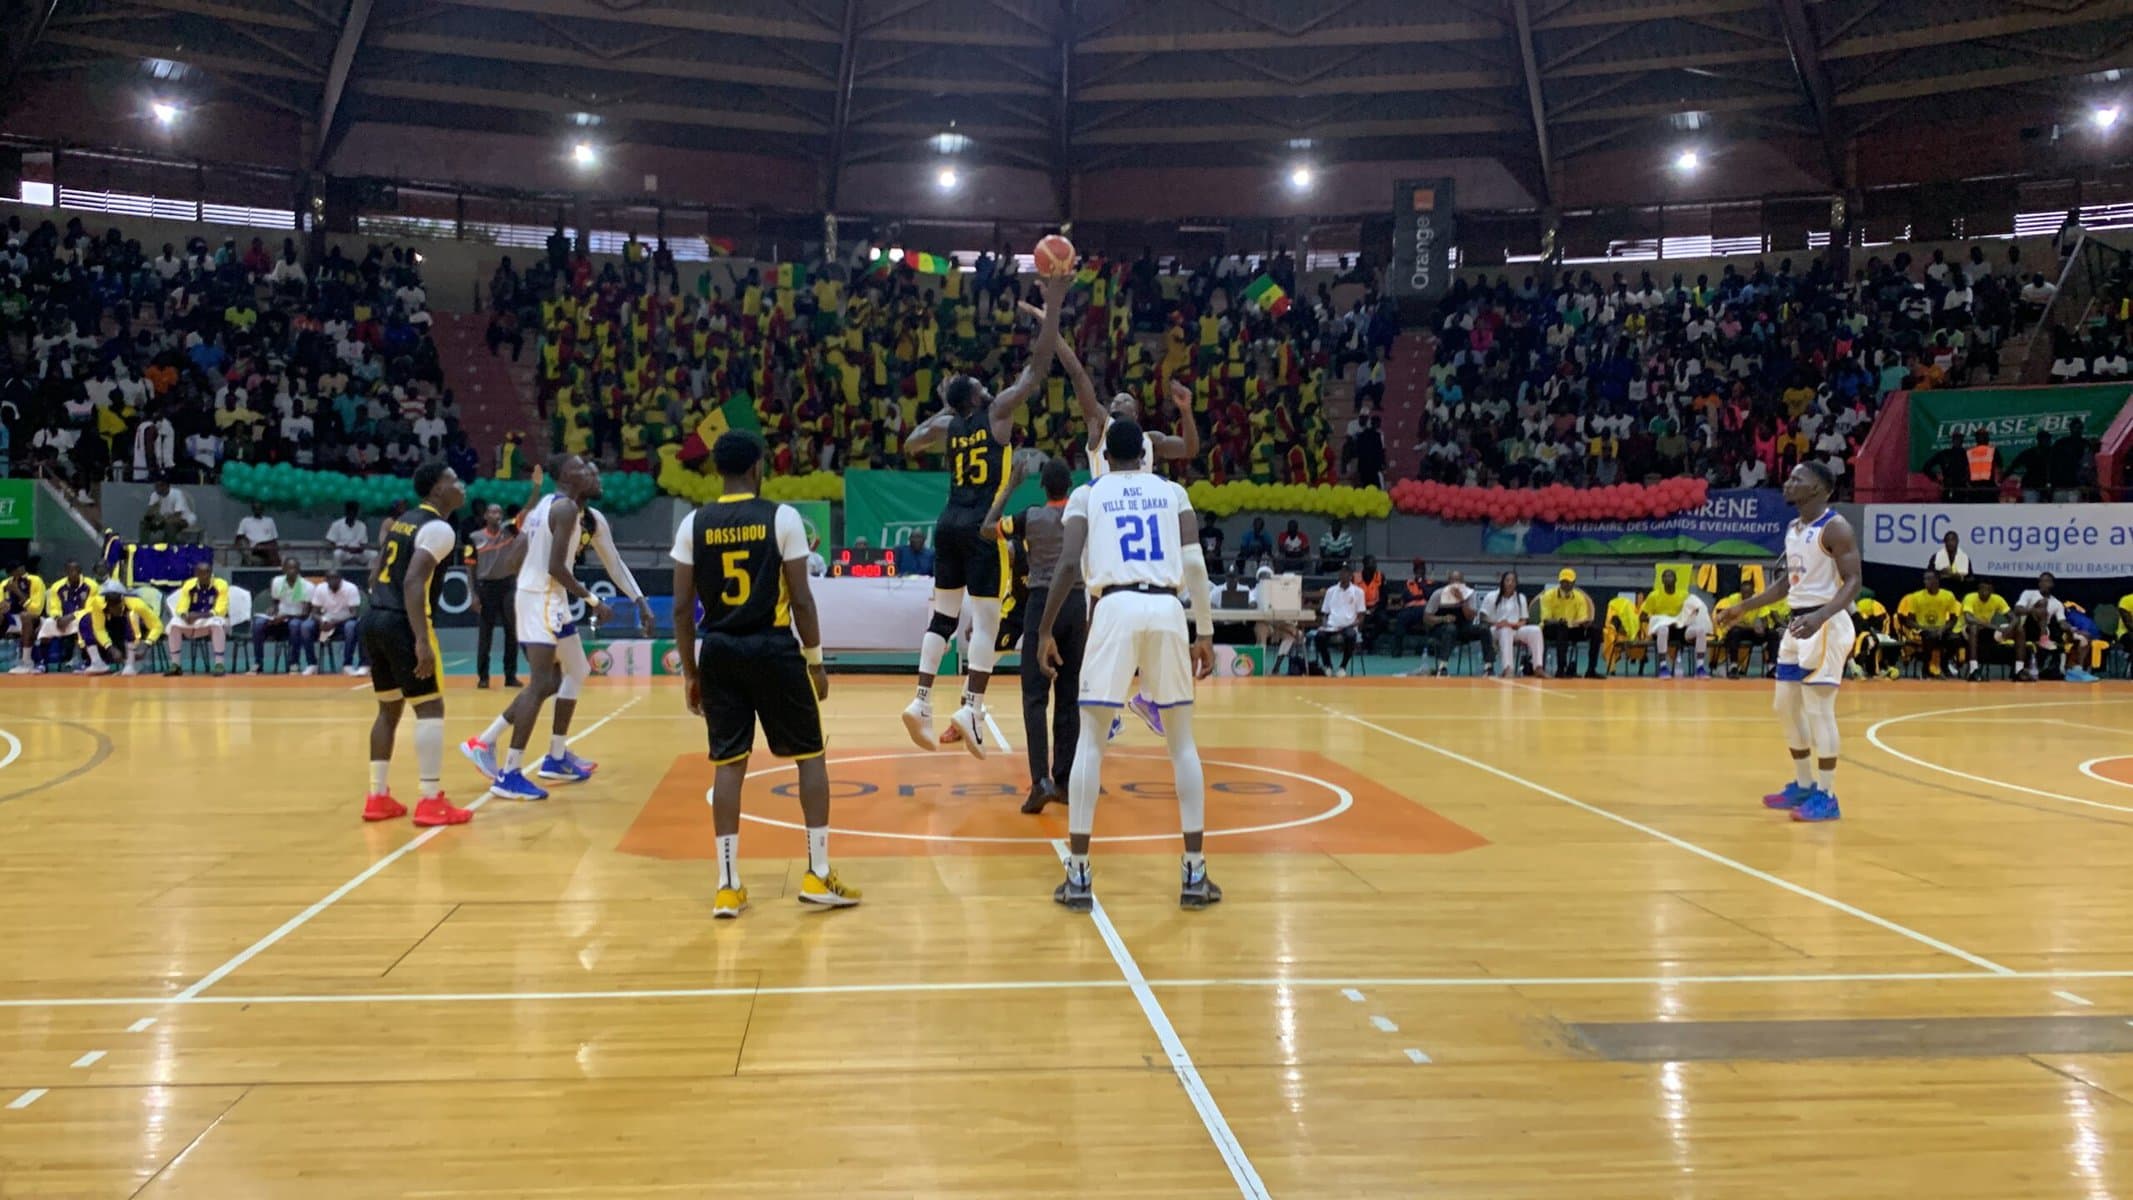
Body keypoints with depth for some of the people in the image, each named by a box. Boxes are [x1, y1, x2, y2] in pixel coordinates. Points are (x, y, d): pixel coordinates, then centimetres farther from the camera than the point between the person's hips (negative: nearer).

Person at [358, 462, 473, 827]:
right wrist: (422, 640, -25)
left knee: (389, 708, 16)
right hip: (401, 624, -9)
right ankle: (430, 802, -4)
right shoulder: (439, 529, -10)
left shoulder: (404, 522, 19)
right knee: (430, 708, -3)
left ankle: (378, 797, 19)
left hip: (374, 620, 9)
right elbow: (413, 582, -21)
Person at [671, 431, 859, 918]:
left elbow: (682, 607, 2)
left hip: (719, 653, 3)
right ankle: (818, 875, 8)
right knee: (810, 756, 9)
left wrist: (690, 671, 10)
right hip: (775, 650, -3)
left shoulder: (694, 524, 2)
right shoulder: (782, 517, -6)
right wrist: (816, 661, 1)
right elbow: (801, 598, -7)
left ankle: (728, 886, 8)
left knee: (728, 763, 8)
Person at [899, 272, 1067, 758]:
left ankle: (921, 702, 5)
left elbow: (911, 442, 32)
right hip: (982, 528, -6)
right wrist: (1053, 304, -5)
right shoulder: (997, 412, -5)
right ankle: (971, 708, -13)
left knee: (943, 615, 11)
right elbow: (1039, 367, -7)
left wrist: (942, 408, 34)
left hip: (948, 524, 6)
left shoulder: (946, 425, 10)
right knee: (985, 620, -5)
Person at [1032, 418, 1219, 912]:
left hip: (1115, 607, -1)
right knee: (1182, 741, 12)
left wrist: (1045, 630, 7)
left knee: (1090, 739, 6)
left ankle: (1078, 876, 2)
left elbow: (1068, 564, 1)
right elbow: (1195, 564, 6)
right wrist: (1206, 634, 9)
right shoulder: (1173, 492, 18)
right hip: (1167, 609, 2)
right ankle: (1194, 874, 9)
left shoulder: (1087, 494, 14)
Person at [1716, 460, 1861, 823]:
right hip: (1798, 623, 10)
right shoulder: (1793, 529, 14)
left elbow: (1852, 583, -20)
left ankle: (1827, 796, -1)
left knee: (1818, 711, -8)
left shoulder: (1836, 528, -14)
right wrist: (1743, 607, 20)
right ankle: (1803, 785, 27)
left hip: (1825, 624, -10)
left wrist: (1820, 617, -35)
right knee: (1786, 707, 14)